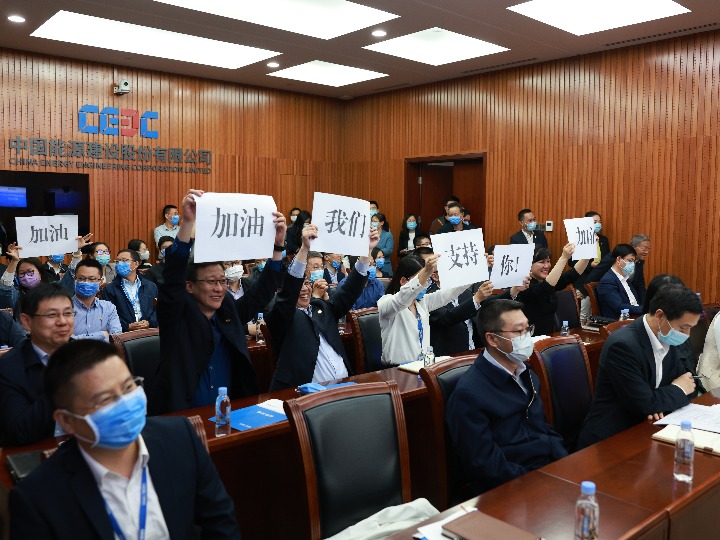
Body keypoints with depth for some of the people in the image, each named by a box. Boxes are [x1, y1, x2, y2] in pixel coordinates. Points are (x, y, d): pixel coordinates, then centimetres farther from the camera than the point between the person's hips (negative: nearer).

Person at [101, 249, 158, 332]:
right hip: (123, 333, -1)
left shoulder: (151, 286, 18)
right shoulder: (109, 289, 10)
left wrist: (149, 323, -7)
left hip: (148, 331, 1)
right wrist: (128, 326, -12)